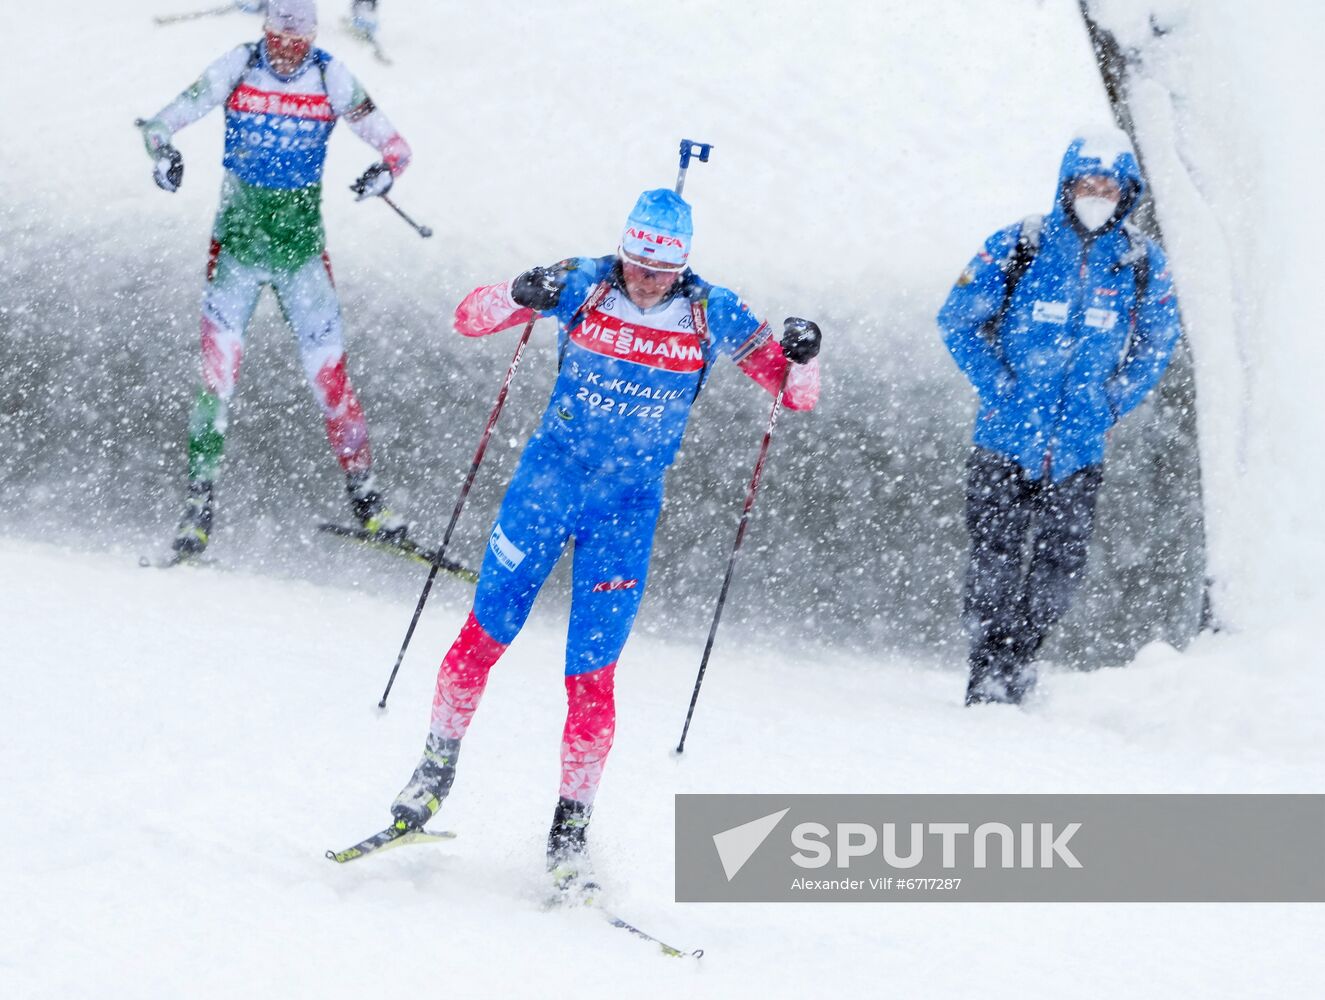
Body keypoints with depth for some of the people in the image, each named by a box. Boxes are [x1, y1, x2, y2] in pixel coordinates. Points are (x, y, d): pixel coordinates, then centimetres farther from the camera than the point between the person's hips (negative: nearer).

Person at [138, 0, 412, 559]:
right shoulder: (236, 70, -4)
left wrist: (386, 169, -25)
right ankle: (198, 504, -4)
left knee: (329, 373, -4)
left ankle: (366, 498, 6)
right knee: (218, 373, -8)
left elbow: (393, 145, -1)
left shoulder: (331, 79, -4)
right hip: (237, 239, 0)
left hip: (302, 245, 0)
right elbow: (162, 122, -1)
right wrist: (163, 151, -24)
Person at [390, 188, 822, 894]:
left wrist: (801, 358, -25)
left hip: (628, 510, -1)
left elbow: (796, 395, -1)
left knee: (591, 676, -3)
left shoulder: (712, 317, -9)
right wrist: (520, 295, -28)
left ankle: (571, 828, 9)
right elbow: (469, 318, -6)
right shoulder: (583, 285, -9)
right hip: (546, 482, 1)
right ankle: (436, 769, 25)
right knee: (484, 635, 4)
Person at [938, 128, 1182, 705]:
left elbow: (1158, 344, 15)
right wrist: (999, 388, -7)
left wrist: (1113, 403, 4)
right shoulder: (1019, 247, -4)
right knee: (994, 560, -5)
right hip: (1006, 440, -2)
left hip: (1080, 448, 2)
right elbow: (958, 320, 1)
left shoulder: (1142, 263, 3)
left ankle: (1018, 668, 18)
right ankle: (987, 677, 3)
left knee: (1061, 566, 2)